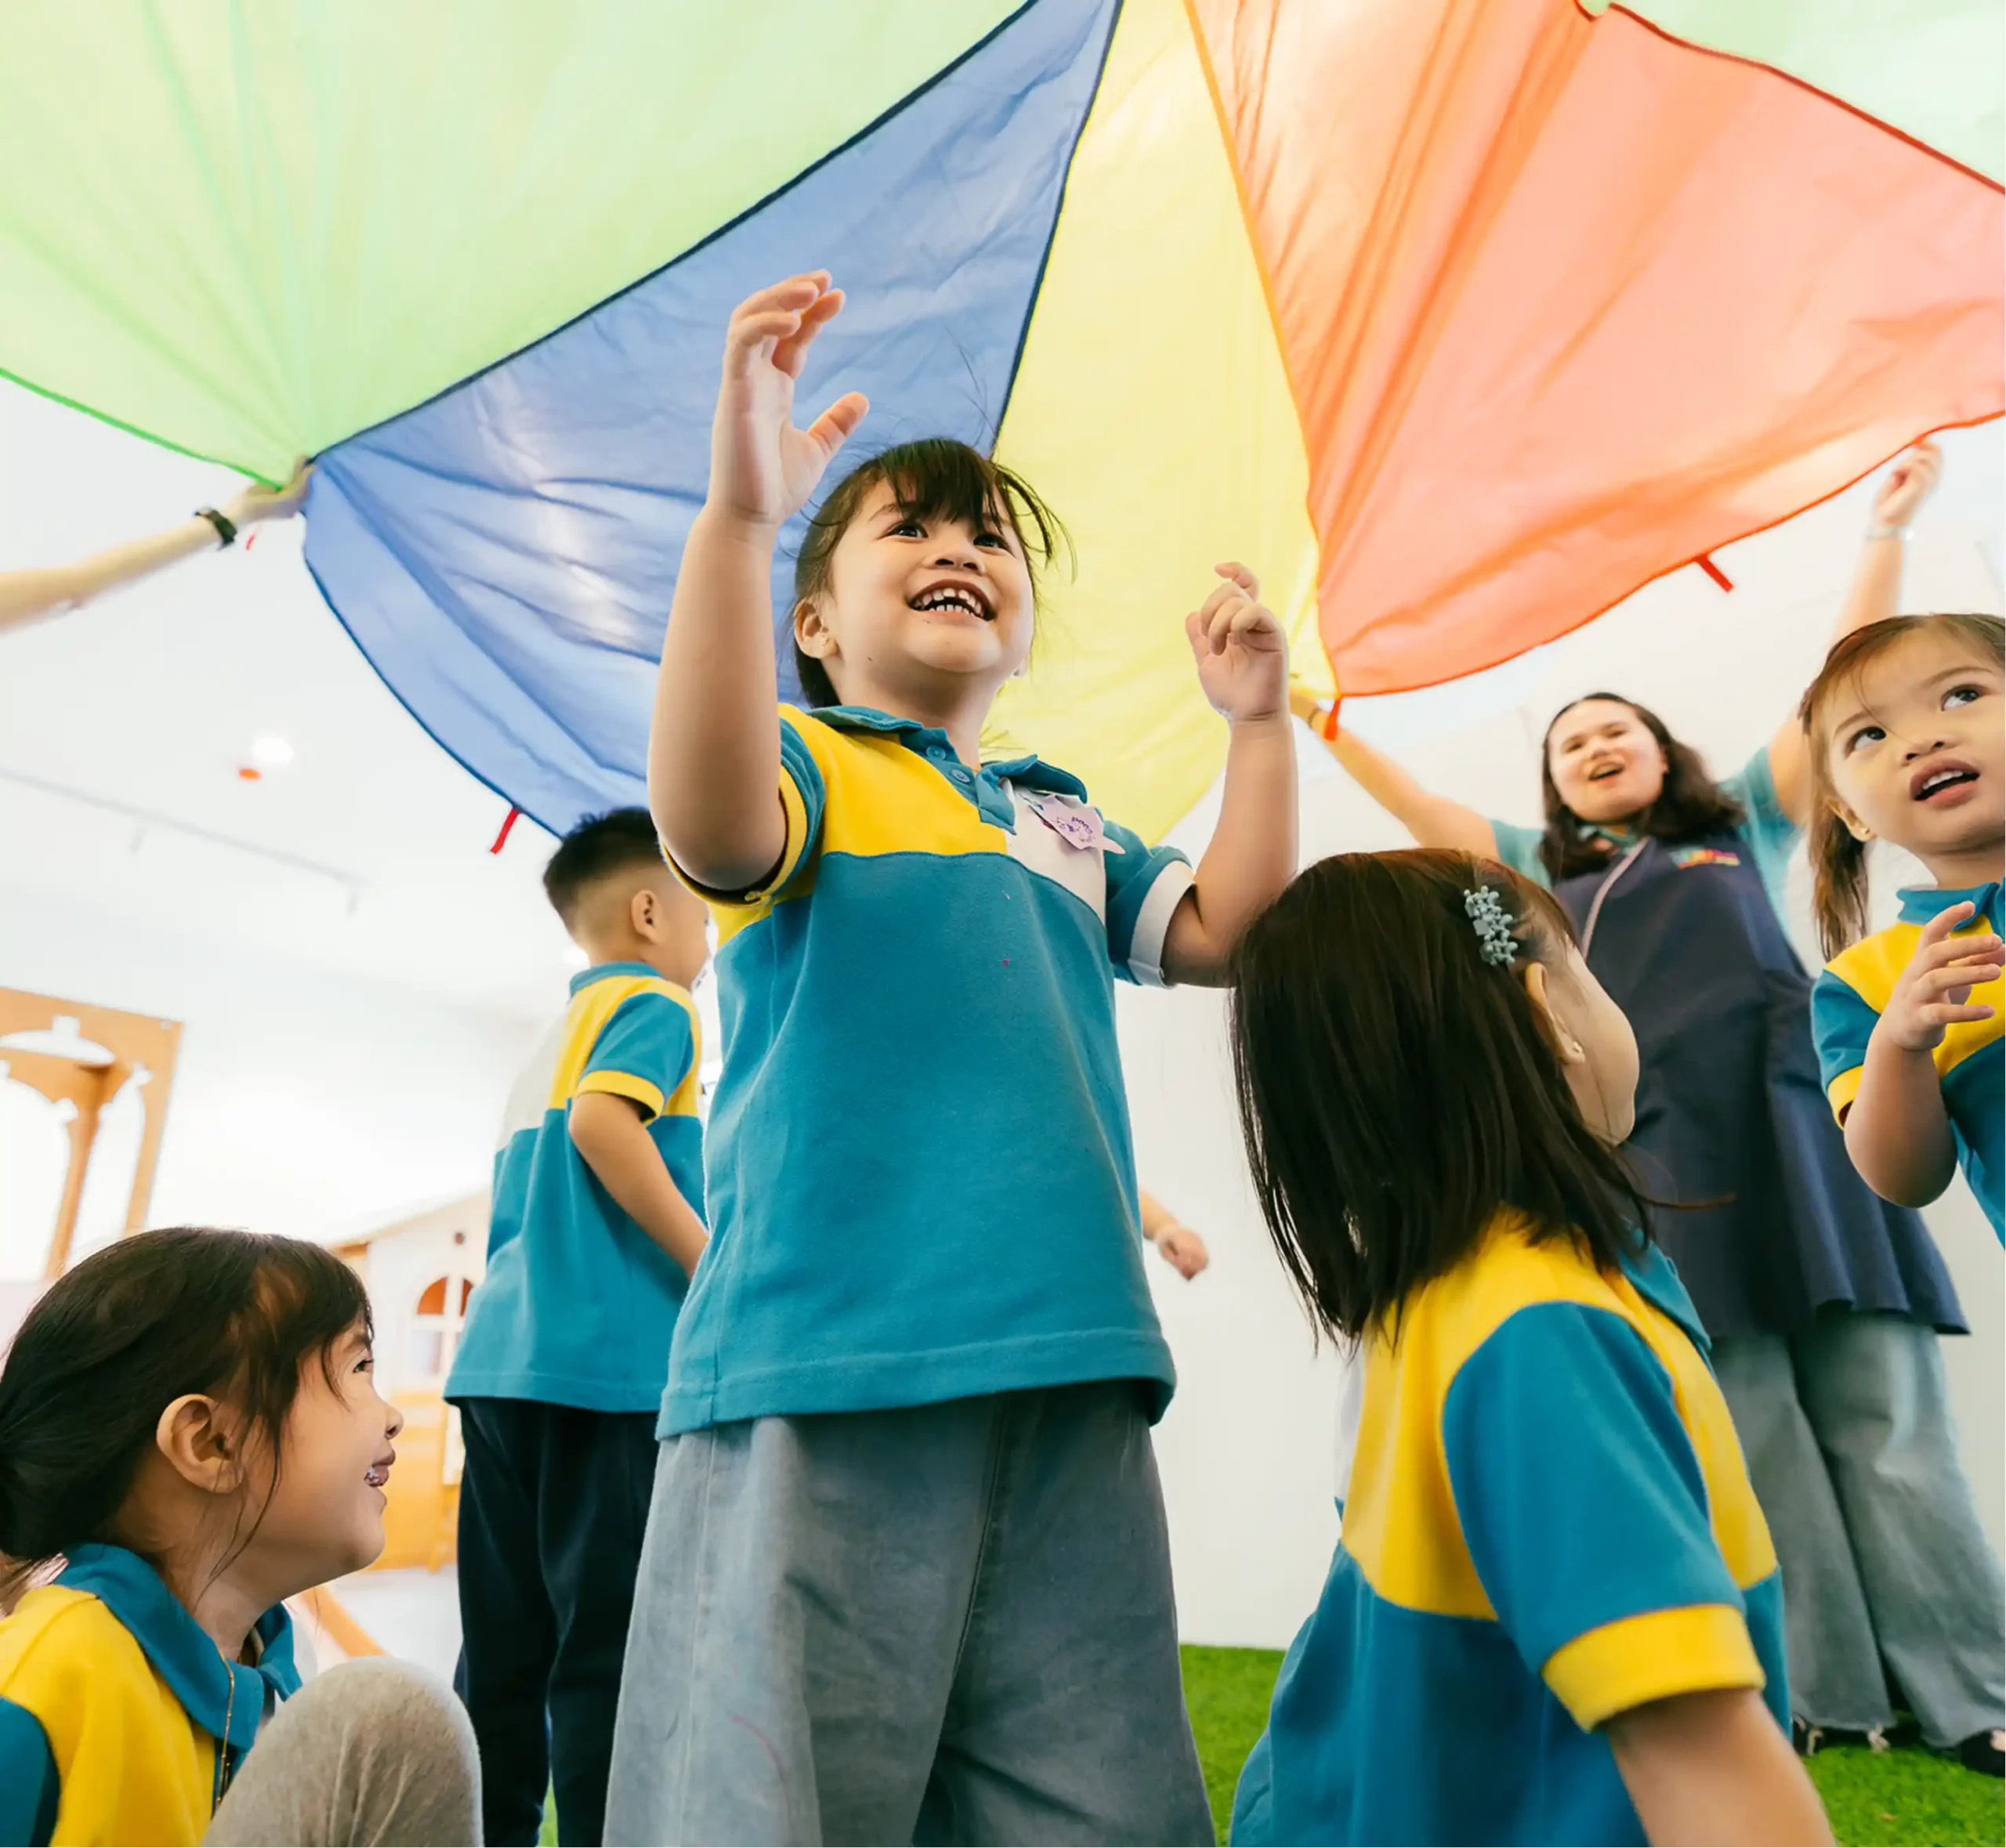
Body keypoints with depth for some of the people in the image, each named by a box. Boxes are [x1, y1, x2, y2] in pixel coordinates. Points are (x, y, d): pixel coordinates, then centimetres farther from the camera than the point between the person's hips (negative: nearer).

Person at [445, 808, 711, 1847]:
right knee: (608, 1647, -5)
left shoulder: (552, 1040, 23)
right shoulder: (652, 1001, -1)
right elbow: (602, 1121, -20)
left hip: (503, 1355, 9)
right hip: (607, 1360, -8)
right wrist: (711, 1263, -18)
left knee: (505, 1654, 12)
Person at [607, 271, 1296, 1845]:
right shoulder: (805, 765, 5)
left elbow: (1229, 930, 14)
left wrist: (1260, 721, 9)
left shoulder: (1068, 825, 23)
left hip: (1070, 1372, 6)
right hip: (826, 1361, -5)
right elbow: (708, 828, -19)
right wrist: (739, 513, -29)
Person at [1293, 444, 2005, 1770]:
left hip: (1793, 1125, 0)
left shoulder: (1745, 824, 19)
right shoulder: (1546, 869, 20)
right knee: (1753, 1428, -2)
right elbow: (1417, 809, 20)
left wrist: (1889, 531, 15)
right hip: (1660, 1156, 0)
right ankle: (1827, 1694, 7)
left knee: (1885, 1418, -1)